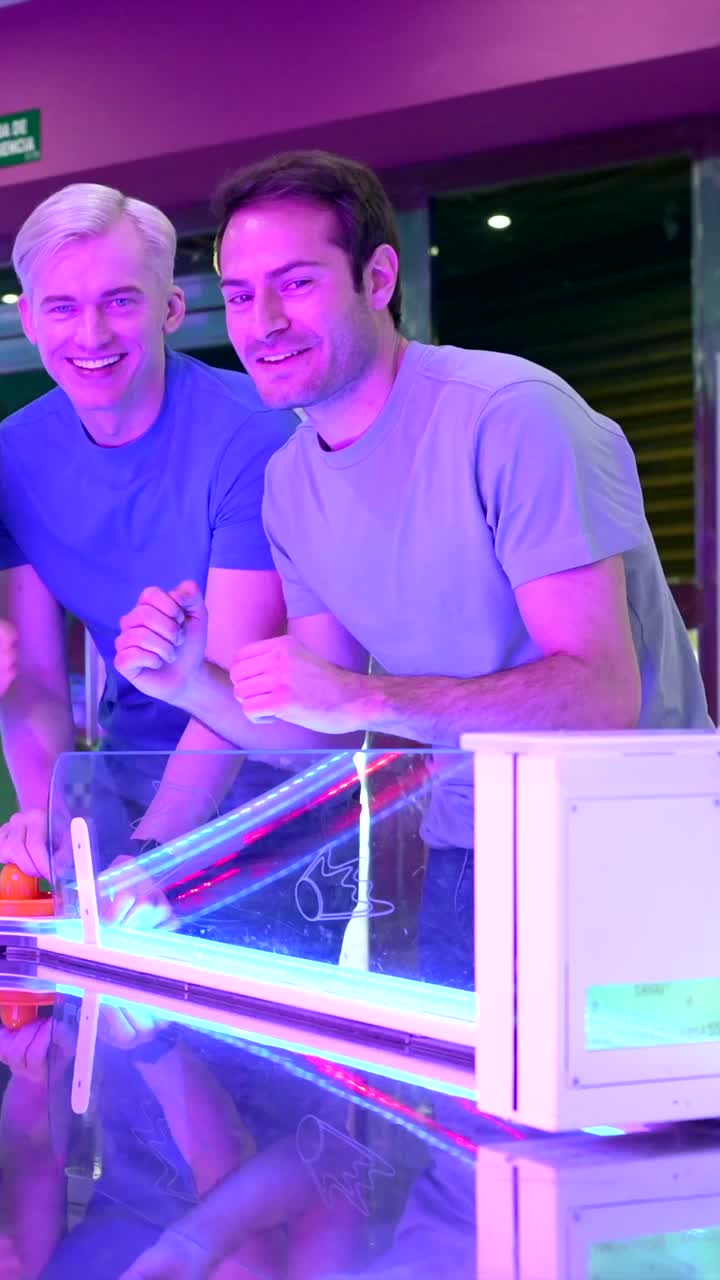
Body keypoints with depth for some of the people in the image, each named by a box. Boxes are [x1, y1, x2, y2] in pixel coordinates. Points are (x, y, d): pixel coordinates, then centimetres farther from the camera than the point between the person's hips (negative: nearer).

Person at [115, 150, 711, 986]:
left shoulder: (511, 415, -20)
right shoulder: (288, 484, 3)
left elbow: (604, 693, -26)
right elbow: (331, 734, 4)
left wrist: (364, 698, -32)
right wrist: (196, 687, -14)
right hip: (465, 860, 6)